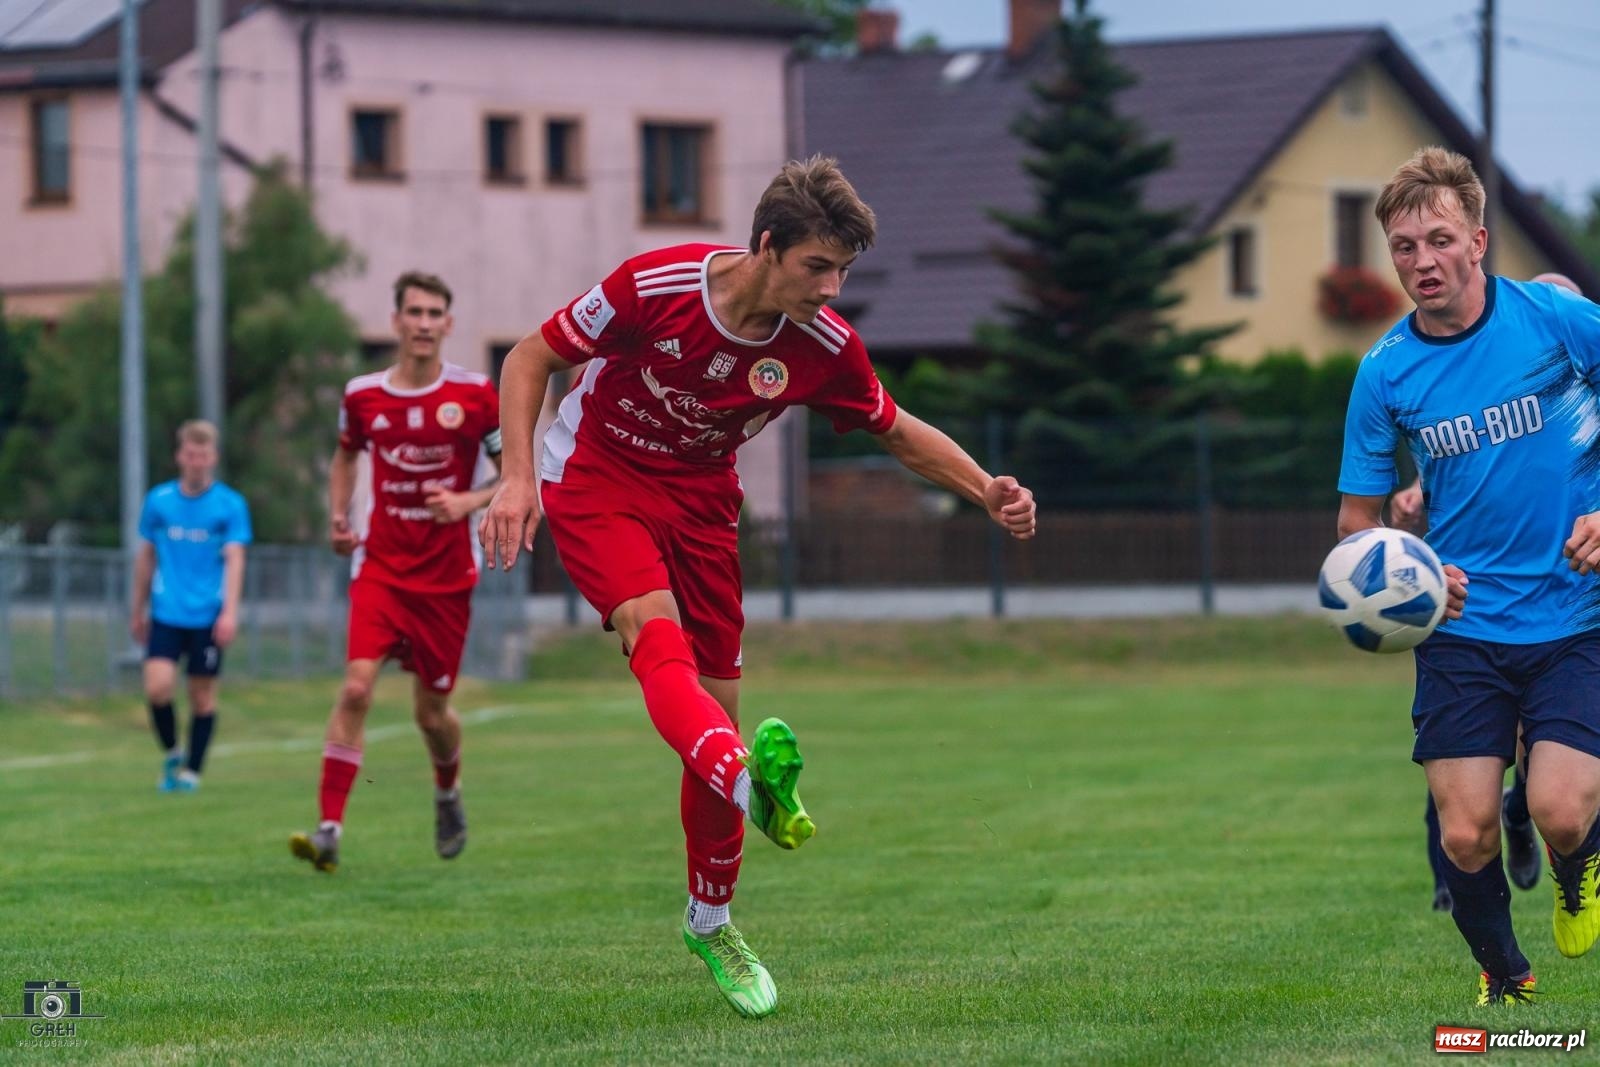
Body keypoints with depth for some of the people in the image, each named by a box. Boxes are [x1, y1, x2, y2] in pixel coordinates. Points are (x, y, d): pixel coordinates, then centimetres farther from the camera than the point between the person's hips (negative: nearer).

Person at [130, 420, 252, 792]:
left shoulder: (230, 505, -1)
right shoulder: (158, 501, 6)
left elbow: (234, 559, -7)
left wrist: (230, 612, -18)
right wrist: (138, 611, 20)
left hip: (207, 617, -1)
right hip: (166, 613, 1)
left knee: (203, 694, 2)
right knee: (158, 686, -13)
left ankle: (192, 770, 15)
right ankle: (171, 754, 10)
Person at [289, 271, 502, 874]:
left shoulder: (474, 395, -5)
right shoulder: (363, 396, 2)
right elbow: (346, 455, 23)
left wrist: (469, 502, -17)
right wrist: (338, 515, 8)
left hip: (446, 575, -1)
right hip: (381, 566, 1)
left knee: (432, 713, 8)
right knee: (357, 685, -18)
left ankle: (448, 795, 42)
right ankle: (329, 829, -20)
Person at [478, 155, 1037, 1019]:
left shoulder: (824, 347, -13)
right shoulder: (655, 285, -24)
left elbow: (899, 432, 5)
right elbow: (531, 359, -12)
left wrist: (986, 490, -11)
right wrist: (518, 478, -23)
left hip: (699, 497, 4)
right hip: (595, 478, -4)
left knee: (717, 710, 0)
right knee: (658, 633, -32)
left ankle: (711, 922, 19)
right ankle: (750, 779, -61)